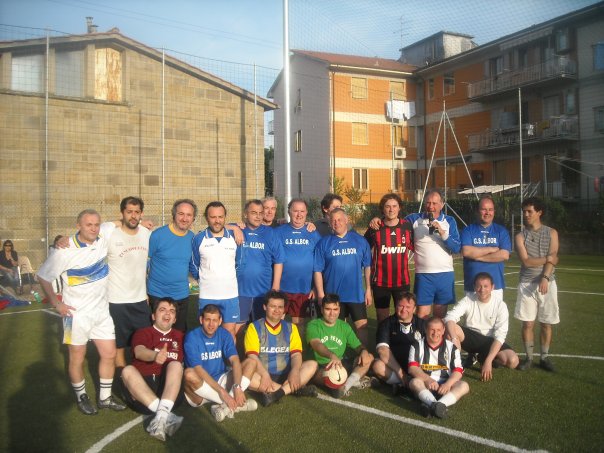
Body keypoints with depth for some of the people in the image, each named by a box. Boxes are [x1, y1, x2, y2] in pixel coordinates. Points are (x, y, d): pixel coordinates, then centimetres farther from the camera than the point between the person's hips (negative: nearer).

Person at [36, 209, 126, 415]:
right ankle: (81, 397, 31)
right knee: (77, 359, 9)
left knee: (109, 355, 9)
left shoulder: (104, 236, -8)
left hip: (102, 310, 4)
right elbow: (43, 277, -7)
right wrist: (57, 304, -7)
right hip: (77, 313, -4)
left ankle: (105, 398, 26)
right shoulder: (65, 251, -18)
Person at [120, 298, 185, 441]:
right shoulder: (143, 332, 11)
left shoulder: (179, 336, 23)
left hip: (169, 389, 1)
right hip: (140, 387, -1)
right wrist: (155, 355, -34)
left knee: (175, 365, -24)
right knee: (128, 370, -28)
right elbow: (139, 352, -12)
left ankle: (161, 417, -45)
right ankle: (167, 415, -40)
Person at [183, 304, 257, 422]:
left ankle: (227, 406, -27)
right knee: (189, 374, -37)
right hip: (201, 387, -4)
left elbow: (235, 361, -15)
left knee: (250, 362, -12)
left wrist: (237, 387, -33)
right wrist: (222, 391, -32)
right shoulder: (192, 337, -15)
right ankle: (235, 405, -27)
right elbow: (198, 369, -24)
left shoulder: (224, 334, -2)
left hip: (220, 381, 4)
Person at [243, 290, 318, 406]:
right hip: (263, 374, -2)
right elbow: (252, 356, -11)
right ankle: (295, 389, -28)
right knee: (245, 374, -34)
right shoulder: (254, 327, -1)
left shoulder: (290, 328, 8)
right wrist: (264, 375, -28)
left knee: (312, 365, -18)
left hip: (284, 375, 3)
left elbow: (296, 354, -2)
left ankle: (276, 393, -32)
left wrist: (295, 371, -24)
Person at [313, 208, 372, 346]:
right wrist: (321, 294, -7)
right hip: (333, 296, 0)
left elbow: (367, 266, 4)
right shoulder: (324, 243, -1)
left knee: (362, 326, 4)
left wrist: (368, 290, 1)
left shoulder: (360, 240, 2)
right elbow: (318, 271, -3)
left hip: (357, 294, 1)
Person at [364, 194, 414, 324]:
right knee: (382, 319, 10)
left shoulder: (408, 227, -2)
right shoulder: (375, 228, -5)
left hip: (402, 281, 1)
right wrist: (371, 270, 3)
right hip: (380, 282, -1)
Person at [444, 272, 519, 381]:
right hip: (471, 337, -1)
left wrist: (488, 361, -28)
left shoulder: (500, 305, -14)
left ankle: (483, 358, 4)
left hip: (490, 340, 1)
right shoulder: (468, 300, -13)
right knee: (450, 328, -30)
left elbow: (500, 336, -18)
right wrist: (454, 339, -45)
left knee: (513, 361, -26)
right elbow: (450, 318, -25)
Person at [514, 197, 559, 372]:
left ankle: (544, 358, 19)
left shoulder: (551, 233, 4)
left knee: (547, 323, 6)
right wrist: (547, 259, -6)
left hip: (547, 283, 0)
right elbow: (526, 261, -7)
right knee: (528, 323, 1)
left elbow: (552, 260, -6)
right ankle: (529, 358, 13)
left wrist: (545, 278, -18)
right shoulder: (520, 236, 4)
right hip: (527, 284, 0)